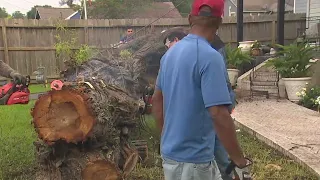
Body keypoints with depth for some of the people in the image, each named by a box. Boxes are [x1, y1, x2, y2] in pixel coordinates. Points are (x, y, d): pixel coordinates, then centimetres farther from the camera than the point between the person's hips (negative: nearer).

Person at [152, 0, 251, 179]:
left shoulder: (170, 52, 4)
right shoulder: (210, 57, -23)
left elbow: (157, 100, 12)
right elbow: (219, 115, -27)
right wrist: (240, 160, -15)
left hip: (172, 151, 8)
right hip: (192, 159, -8)